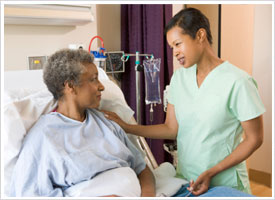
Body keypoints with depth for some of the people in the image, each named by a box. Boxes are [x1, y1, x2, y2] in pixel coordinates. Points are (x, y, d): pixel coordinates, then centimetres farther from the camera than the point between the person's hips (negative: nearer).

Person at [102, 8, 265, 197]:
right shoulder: (179, 77, 2)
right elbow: (171, 129, 4)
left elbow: (254, 139, -11)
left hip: (224, 184, -5)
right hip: (185, 180, 5)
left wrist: (212, 172, -17)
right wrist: (126, 127, -5)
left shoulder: (238, 82, -17)